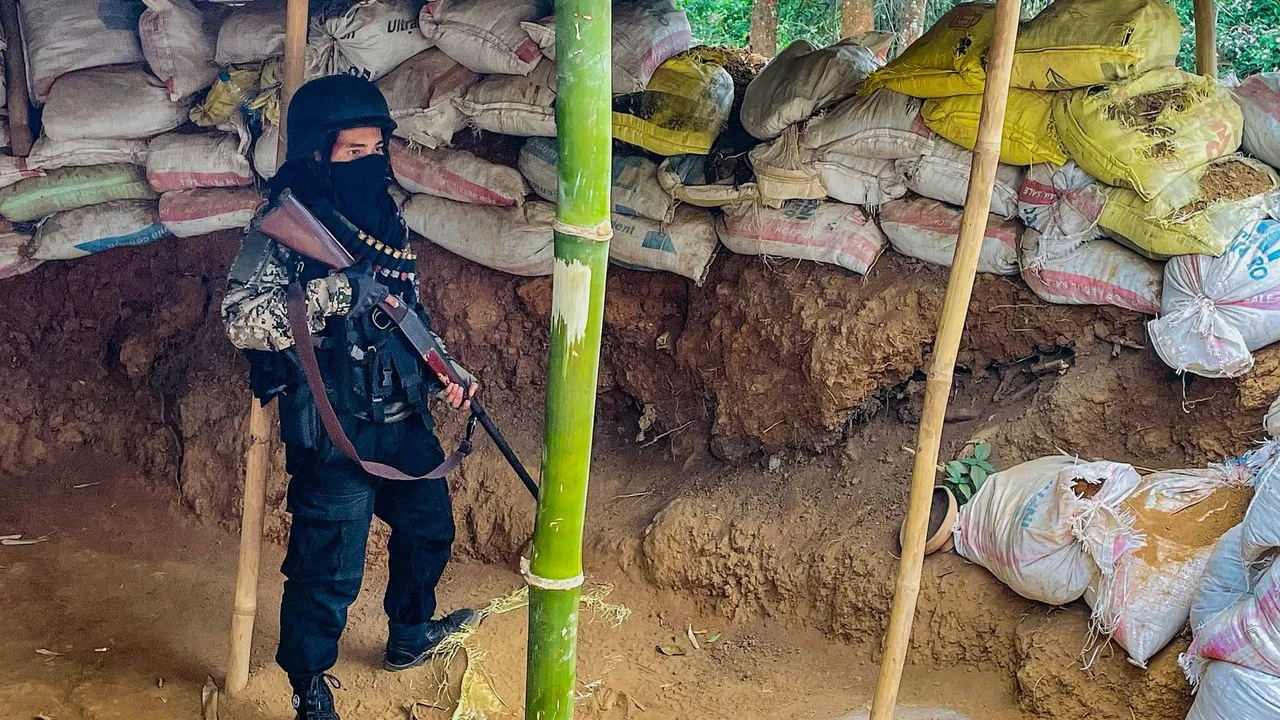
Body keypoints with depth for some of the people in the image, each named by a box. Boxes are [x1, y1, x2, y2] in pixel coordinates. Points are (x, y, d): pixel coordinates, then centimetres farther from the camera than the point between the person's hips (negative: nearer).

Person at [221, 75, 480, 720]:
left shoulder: (384, 217, 8)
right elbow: (241, 319, -24)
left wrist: (442, 374, 6)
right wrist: (327, 291, -33)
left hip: (404, 419, 8)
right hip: (335, 433, -7)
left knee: (428, 527, 23)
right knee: (329, 570, -1)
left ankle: (411, 636, 48)